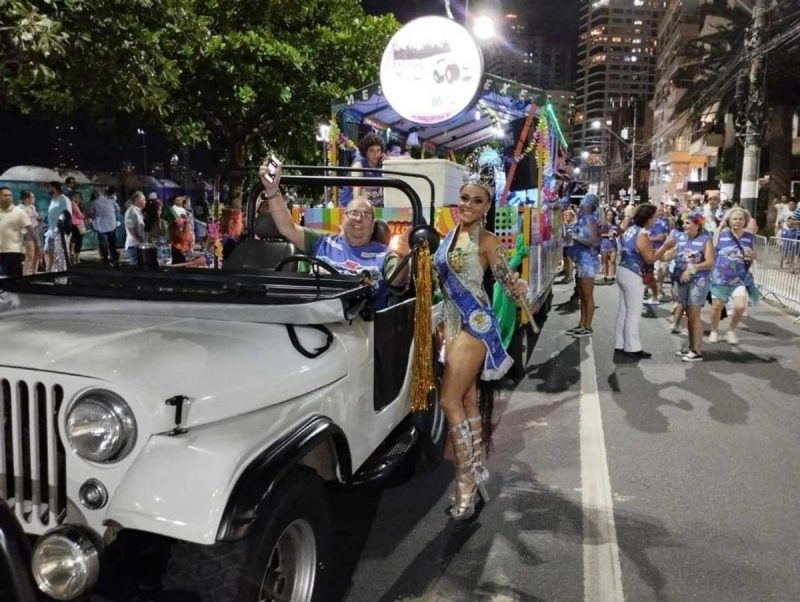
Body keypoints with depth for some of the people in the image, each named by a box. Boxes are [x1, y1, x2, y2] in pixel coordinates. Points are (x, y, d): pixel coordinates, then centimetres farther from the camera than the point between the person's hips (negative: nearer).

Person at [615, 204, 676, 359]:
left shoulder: (630, 230, 9)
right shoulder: (642, 236, -19)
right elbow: (650, 258, -18)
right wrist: (665, 246, -10)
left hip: (623, 270, 10)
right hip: (632, 275, -10)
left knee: (623, 311, 13)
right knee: (633, 313, -2)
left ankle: (620, 345, 19)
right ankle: (632, 348, 3)